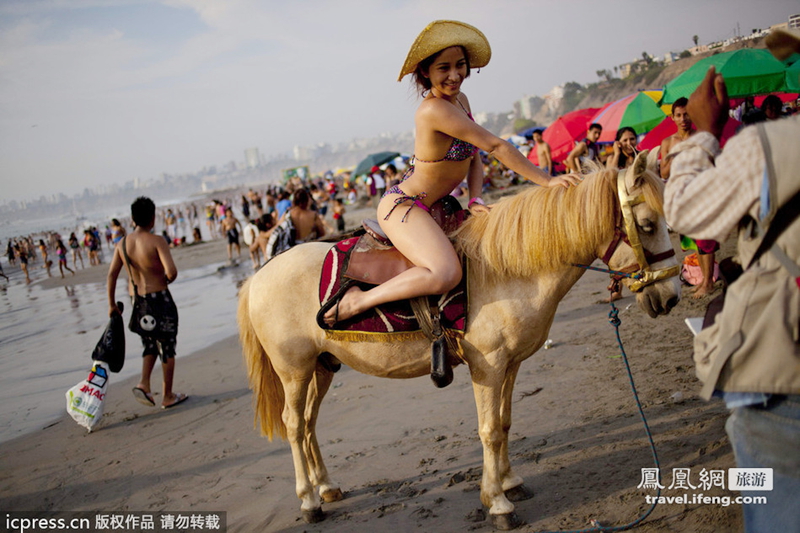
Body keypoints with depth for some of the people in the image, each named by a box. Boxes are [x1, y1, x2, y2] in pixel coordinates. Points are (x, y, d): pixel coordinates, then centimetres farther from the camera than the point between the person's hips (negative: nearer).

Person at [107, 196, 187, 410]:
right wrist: (167, 280, -3)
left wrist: (112, 304, 5)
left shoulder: (122, 244, 1)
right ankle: (168, 396, 15)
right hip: (160, 298, -5)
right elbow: (171, 271, -25)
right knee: (167, 347, 8)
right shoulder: (156, 241, -15)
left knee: (150, 344, 23)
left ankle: (144, 383, 4)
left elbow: (112, 275, -1)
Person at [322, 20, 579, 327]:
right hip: (403, 206, -10)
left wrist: (475, 200, -8)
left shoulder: (460, 100, 5)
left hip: (430, 207, 10)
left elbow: (475, 156, 9)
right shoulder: (434, 109, -25)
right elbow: (495, 146, -24)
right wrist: (546, 181, -20)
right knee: (446, 274, -32)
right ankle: (358, 301, -16)